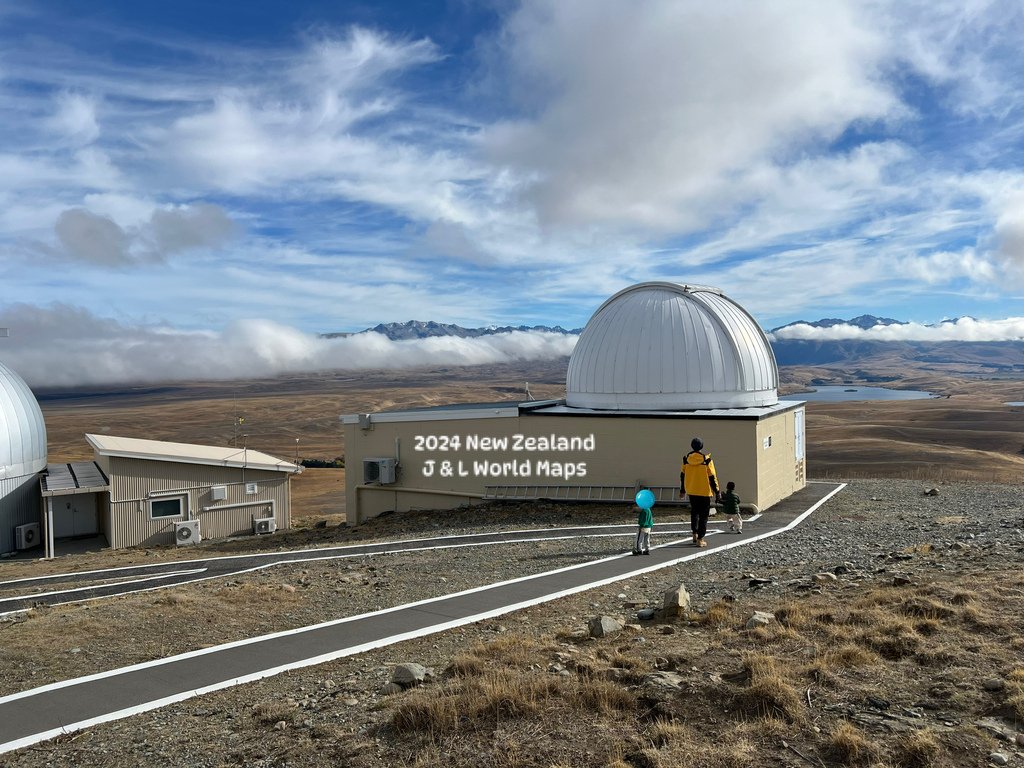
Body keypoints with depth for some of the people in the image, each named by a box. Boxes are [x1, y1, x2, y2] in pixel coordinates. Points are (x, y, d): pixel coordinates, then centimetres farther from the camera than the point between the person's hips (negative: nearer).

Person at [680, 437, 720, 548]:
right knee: (704, 514, 4)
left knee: (694, 511, 23)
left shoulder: (686, 458, -1)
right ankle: (700, 539, 1)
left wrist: (682, 490, 18)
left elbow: (682, 475, 7)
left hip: (691, 491, 4)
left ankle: (695, 534, 22)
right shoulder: (706, 459, -12)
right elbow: (712, 476, -9)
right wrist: (717, 491, 0)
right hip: (704, 491, -4)